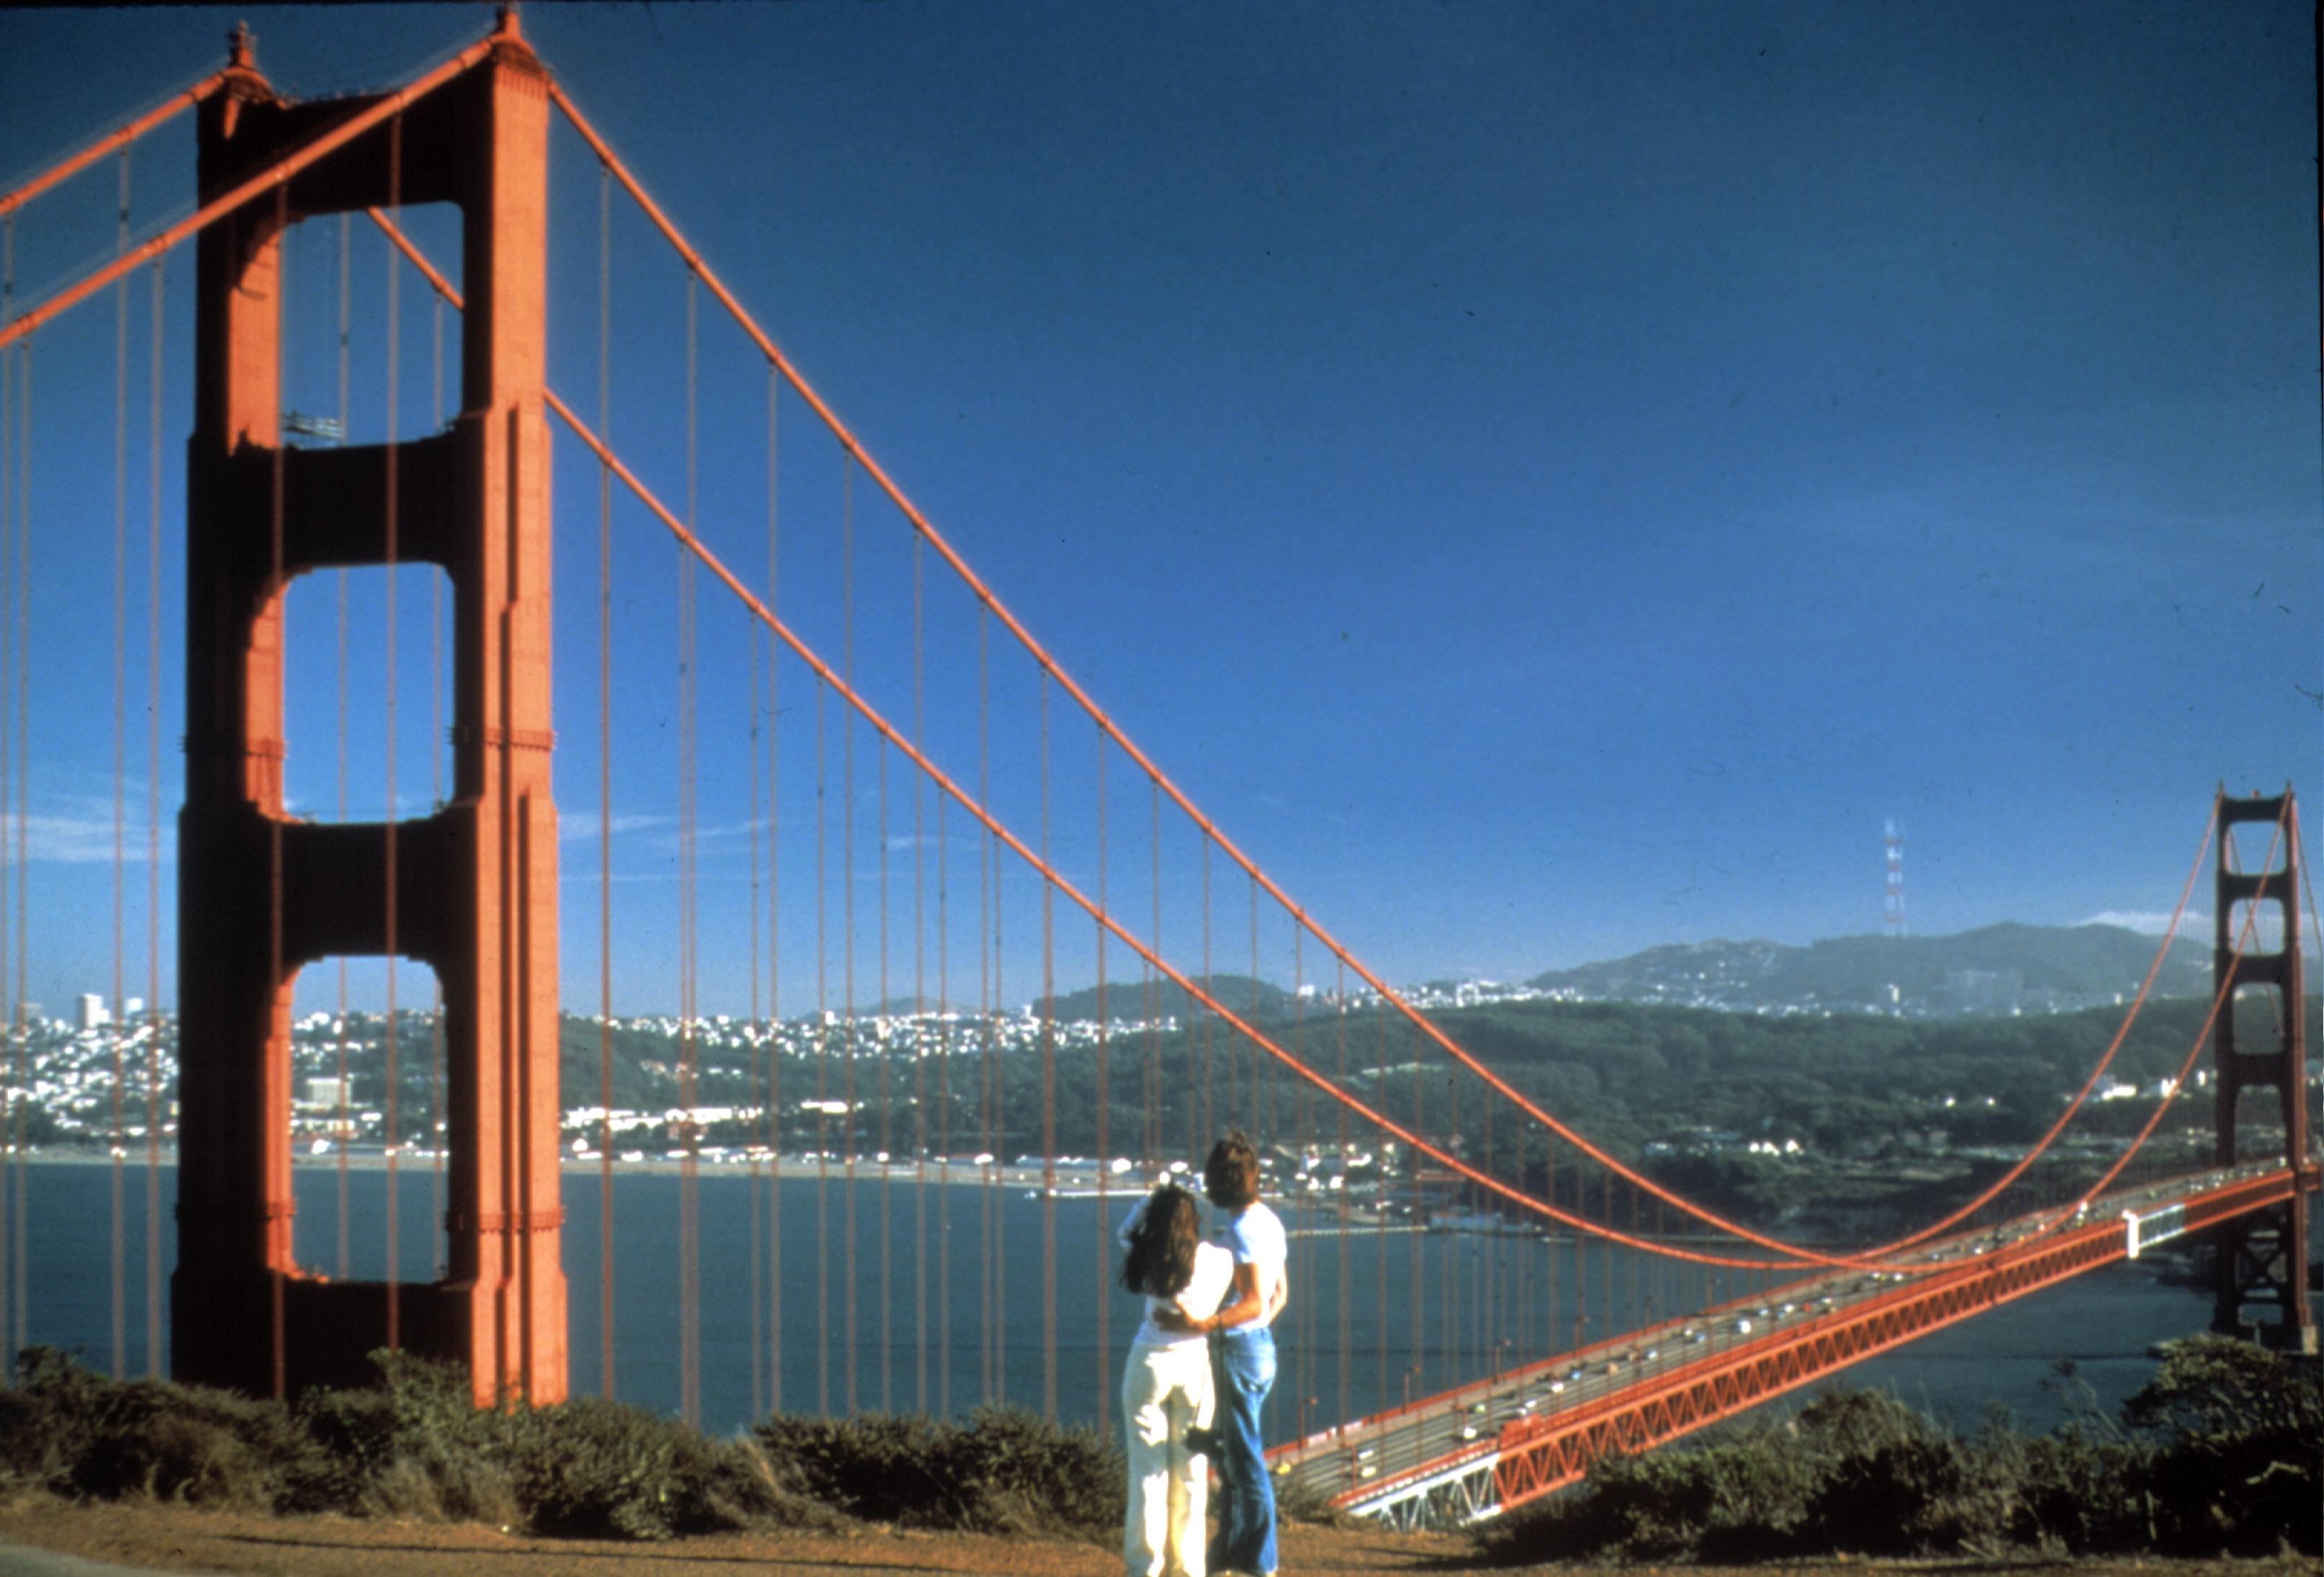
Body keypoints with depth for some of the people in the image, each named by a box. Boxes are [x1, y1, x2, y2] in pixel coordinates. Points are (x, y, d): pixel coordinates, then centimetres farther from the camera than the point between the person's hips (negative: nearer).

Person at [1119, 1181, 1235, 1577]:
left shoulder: (1149, 1256, -4)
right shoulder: (1216, 1259, -6)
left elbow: (1126, 1232, 16)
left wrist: (1153, 1197, 9)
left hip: (1149, 1363, -1)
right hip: (1194, 1363, 1)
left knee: (1148, 1469, 4)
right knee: (1191, 1471, 8)